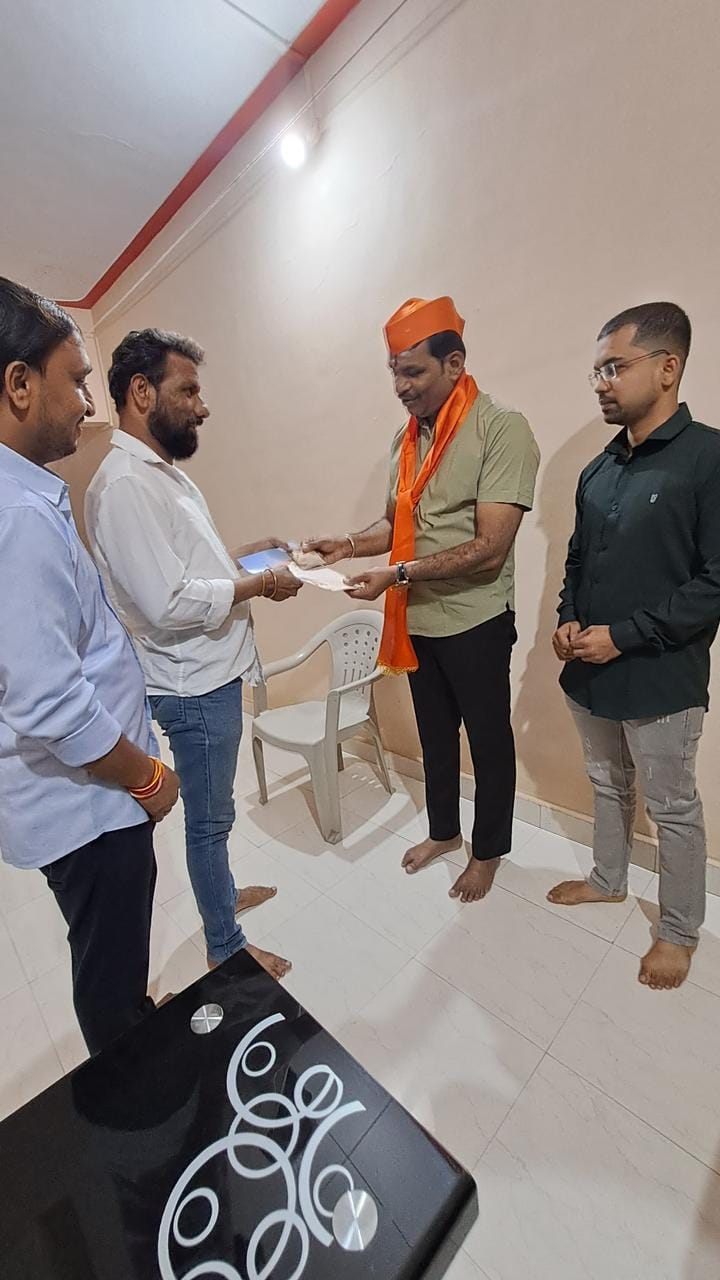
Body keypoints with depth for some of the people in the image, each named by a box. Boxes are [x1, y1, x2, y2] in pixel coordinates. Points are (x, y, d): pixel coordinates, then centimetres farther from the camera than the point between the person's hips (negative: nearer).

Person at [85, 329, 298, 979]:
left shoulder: (163, 469, 13)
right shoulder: (125, 484, -20)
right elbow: (169, 602, -27)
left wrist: (243, 553, 7)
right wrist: (259, 585, -17)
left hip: (211, 671, 10)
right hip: (194, 683, -10)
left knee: (212, 809, 25)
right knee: (210, 818, 8)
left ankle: (221, 893, 48)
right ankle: (225, 947, 31)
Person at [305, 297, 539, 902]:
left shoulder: (502, 428, -14)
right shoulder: (408, 436, 8)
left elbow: (489, 549, -22)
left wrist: (399, 574, -25)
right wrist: (349, 544, -4)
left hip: (475, 622, -6)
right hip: (418, 620, 7)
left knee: (488, 740, 12)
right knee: (435, 734, 21)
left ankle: (489, 850, 37)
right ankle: (444, 831, 45)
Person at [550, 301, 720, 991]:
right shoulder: (599, 469, 8)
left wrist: (624, 636, -20)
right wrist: (568, 622, -3)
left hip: (660, 681, -6)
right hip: (587, 672, 6)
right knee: (608, 785, 23)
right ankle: (608, 880, 46)